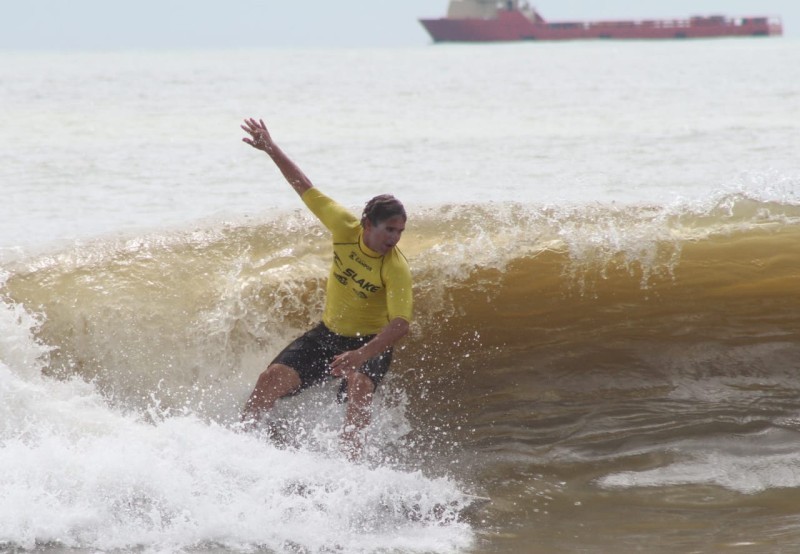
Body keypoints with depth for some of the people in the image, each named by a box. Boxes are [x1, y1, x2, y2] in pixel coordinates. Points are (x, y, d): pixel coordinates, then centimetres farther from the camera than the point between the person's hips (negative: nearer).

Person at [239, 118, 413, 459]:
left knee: (359, 386, -34)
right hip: (328, 334, 5)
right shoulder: (346, 228, -12)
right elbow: (306, 189, 0)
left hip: (371, 343, -4)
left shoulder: (397, 269, -25)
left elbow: (400, 325, -35)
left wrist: (360, 356, -48)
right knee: (273, 378, -9)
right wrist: (271, 149, 1)